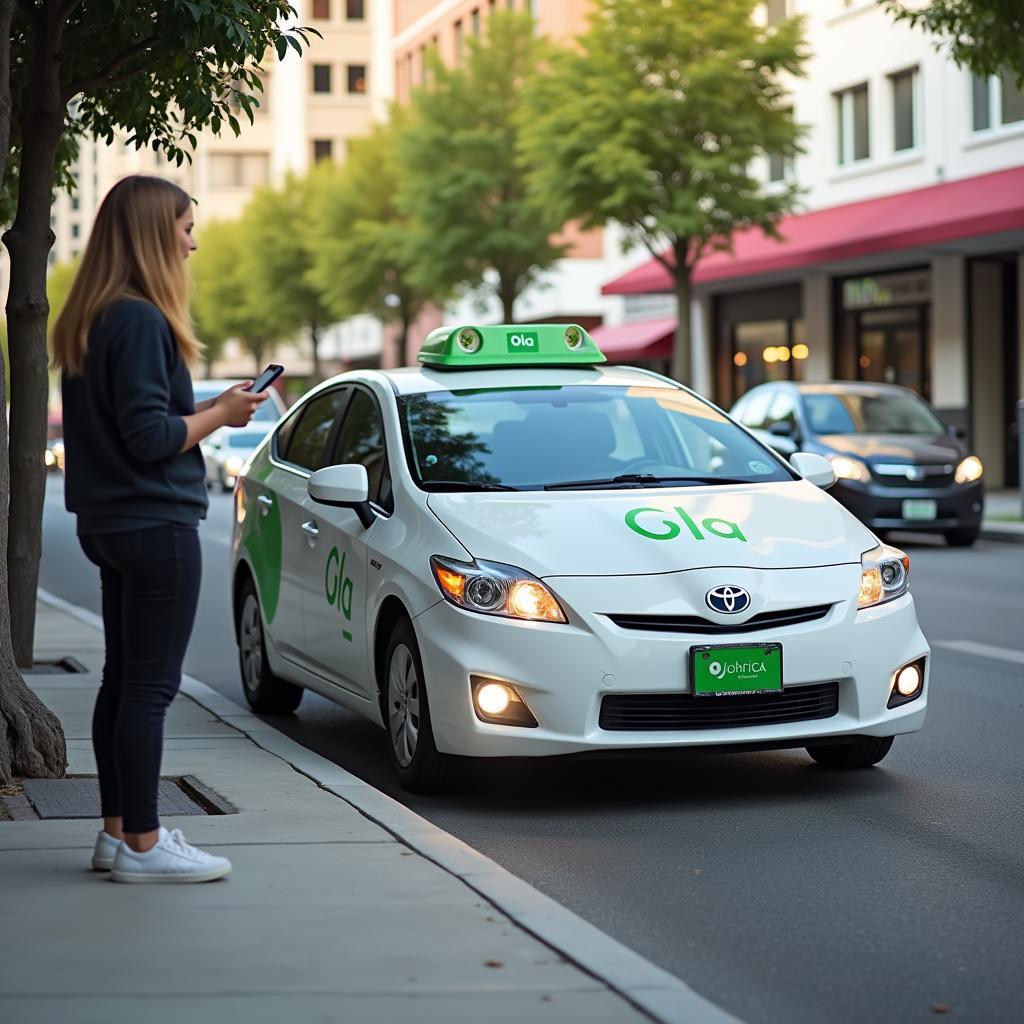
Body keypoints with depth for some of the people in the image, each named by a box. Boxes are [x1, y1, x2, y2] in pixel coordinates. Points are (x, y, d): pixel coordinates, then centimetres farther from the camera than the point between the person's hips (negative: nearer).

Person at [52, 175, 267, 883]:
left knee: (124, 679, 14)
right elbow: (150, 436, -21)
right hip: (156, 523, -10)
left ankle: (118, 830, 20)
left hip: (112, 523, 10)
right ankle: (142, 845, 0)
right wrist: (221, 414, -9)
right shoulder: (141, 321, -18)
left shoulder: (89, 320, 13)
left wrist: (206, 410, 12)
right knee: (151, 685, -5)